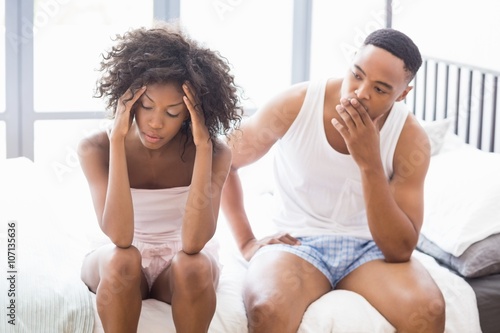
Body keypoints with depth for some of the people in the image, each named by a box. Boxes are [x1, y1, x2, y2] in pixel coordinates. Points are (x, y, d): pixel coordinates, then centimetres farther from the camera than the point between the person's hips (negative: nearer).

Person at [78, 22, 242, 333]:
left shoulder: (215, 152, -18)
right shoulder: (96, 148, -18)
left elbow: (193, 243, -32)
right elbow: (120, 237, -32)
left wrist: (202, 146, -36)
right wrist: (117, 140, -35)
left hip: (183, 269, 0)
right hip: (120, 268, 0)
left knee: (193, 265, -33)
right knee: (122, 259, -33)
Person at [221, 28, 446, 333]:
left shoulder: (412, 139, -12)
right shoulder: (294, 105, -13)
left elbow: (401, 250, -17)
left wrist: (369, 162, -27)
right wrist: (247, 243, -4)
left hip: (370, 247, 2)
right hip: (297, 242, -1)